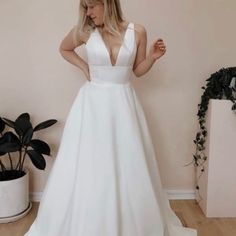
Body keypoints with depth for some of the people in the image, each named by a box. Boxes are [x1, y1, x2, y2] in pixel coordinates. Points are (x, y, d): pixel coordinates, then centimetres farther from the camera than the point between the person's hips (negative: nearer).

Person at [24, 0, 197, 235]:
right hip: (92, 104, 0)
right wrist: (84, 67, 4)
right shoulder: (85, 31, -3)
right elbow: (64, 49, 17)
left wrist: (152, 57, -9)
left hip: (123, 104, 1)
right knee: (86, 167, 5)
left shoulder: (137, 32, -2)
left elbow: (137, 70, 9)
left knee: (128, 167, 9)